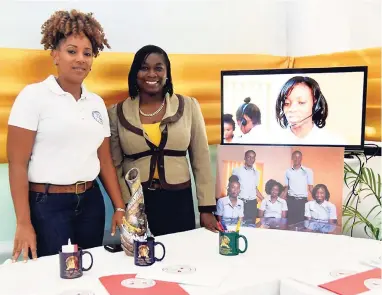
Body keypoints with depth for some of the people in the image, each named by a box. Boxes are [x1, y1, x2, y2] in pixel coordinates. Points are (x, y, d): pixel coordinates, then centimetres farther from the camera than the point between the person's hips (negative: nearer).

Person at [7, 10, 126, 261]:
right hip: (46, 204, -5)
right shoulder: (34, 96, -7)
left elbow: (105, 160, 10)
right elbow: (18, 164, -10)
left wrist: (120, 207, 6)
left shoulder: (97, 103, 7)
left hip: (91, 202, 5)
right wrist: (23, 223, -13)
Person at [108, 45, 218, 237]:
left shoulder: (188, 106, -1)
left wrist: (207, 208, -1)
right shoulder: (117, 113, -1)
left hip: (179, 201, 1)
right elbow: (114, 165, 2)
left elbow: (201, 159, 1)